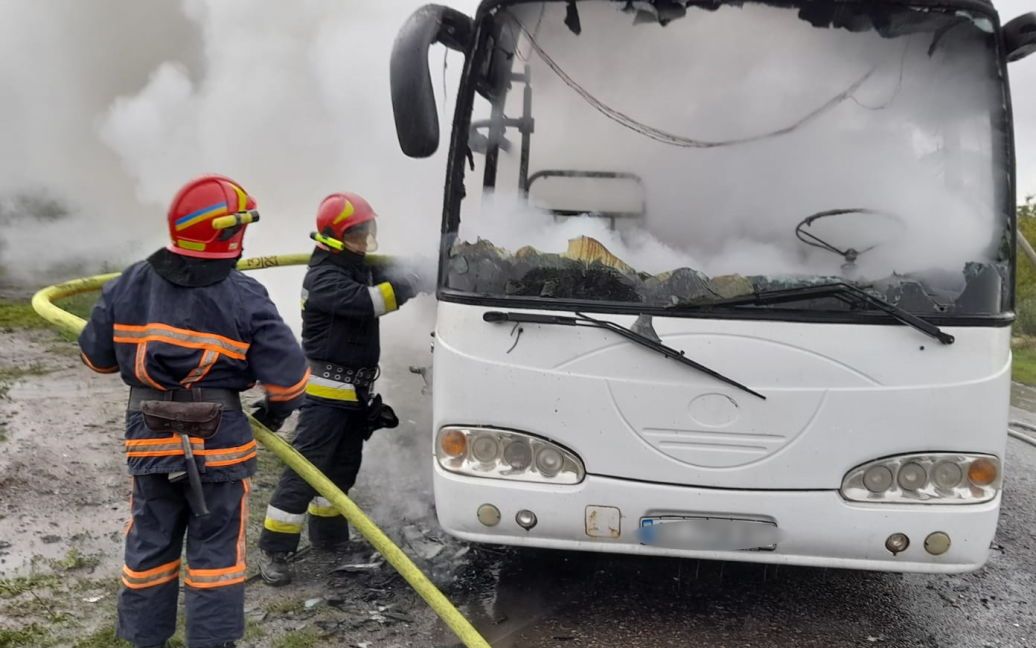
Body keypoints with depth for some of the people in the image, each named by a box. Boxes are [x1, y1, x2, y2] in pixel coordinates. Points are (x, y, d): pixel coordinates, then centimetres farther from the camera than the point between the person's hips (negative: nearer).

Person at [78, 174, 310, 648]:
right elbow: (288, 375, -13)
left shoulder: (129, 285, -3)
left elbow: (96, 354, 7)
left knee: (150, 545, 18)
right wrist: (277, 409, 9)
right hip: (219, 444, -3)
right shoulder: (245, 299, -14)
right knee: (216, 551, 8)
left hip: (149, 442, 4)